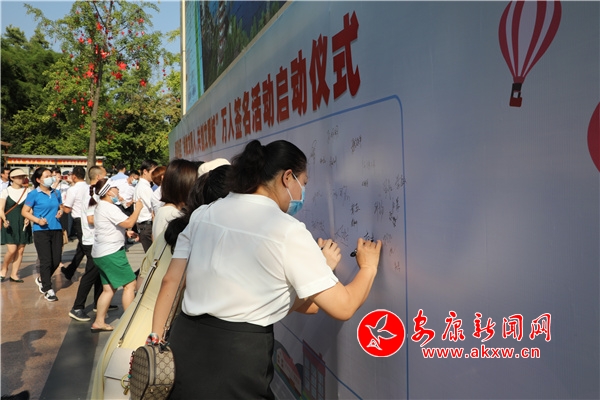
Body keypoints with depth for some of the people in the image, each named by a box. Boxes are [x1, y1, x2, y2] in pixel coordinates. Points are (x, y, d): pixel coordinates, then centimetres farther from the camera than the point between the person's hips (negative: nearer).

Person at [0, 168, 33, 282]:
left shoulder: (27, 191, 6)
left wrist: (28, 218, -12)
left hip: (23, 224, 3)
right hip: (10, 224, -3)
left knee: (20, 251, 3)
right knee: (12, 250, -11)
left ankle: (14, 274, 14)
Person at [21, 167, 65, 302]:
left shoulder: (56, 193, 9)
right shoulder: (33, 194, -5)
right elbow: (24, 212, -4)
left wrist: (60, 211, -1)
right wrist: (38, 220, -18)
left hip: (56, 229, 5)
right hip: (41, 231, -5)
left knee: (56, 259, 7)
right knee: (46, 260, -4)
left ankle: (42, 279, 33)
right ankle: (48, 289, 8)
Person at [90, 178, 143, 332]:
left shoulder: (100, 206, 16)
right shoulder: (109, 208, -16)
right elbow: (129, 222, -22)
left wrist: (125, 232, 11)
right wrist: (137, 209, -8)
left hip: (101, 253, 10)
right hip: (111, 253, -10)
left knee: (109, 289, 14)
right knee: (130, 284, -4)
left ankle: (99, 322, 18)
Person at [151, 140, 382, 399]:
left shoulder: (203, 214, 4)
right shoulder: (288, 231, -13)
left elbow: (170, 281, 6)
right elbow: (343, 307, -11)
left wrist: (154, 340, 14)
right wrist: (368, 266, 6)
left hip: (184, 344, 6)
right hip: (238, 360, -6)